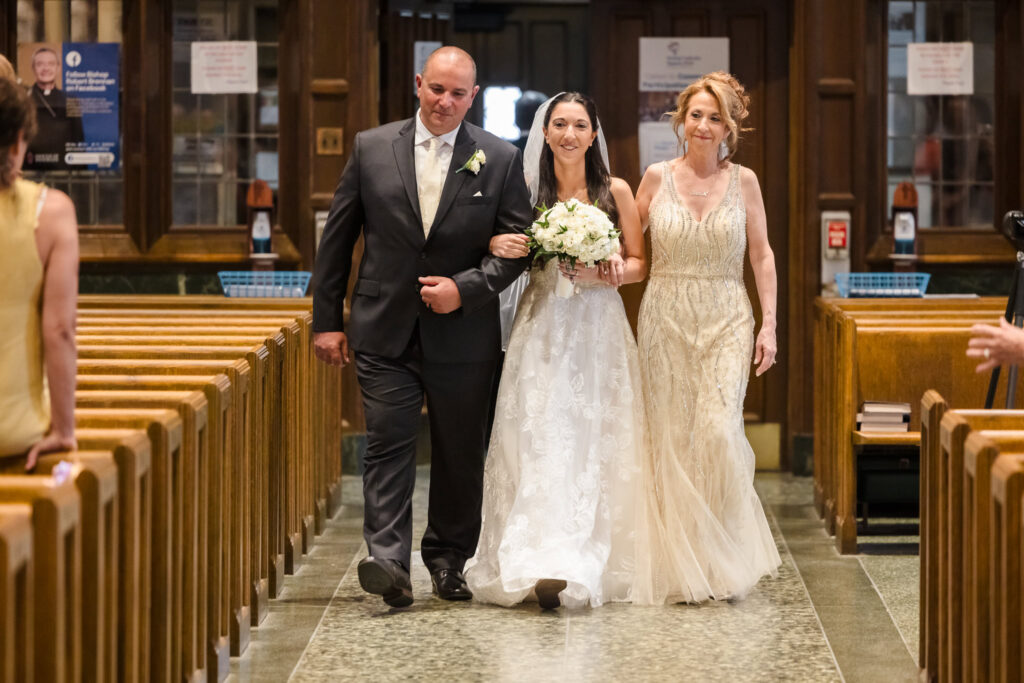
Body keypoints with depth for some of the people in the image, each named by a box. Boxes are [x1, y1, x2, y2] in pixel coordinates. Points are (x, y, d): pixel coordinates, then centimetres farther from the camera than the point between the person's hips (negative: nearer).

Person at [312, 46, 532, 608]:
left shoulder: (500, 159, 1)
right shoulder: (371, 148, 3)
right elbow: (337, 239, 6)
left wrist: (466, 287, -14)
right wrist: (326, 319, 4)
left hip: (462, 334, 1)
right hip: (385, 331, 0)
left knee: (460, 453, 10)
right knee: (388, 445, -10)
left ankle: (448, 558, 26)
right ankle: (388, 562, -16)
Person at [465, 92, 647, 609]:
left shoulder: (616, 192, 4)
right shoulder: (527, 191, 6)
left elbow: (639, 264, 8)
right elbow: (504, 248, 12)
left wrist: (614, 273, -13)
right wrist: (497, 245, -10)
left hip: (598, 330, 0)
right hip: (541, 330, 0)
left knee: (594, 445, -5)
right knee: (538, 444, -9)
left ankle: (581, 564, -4)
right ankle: (540, 562, -8)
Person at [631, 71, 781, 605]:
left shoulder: (742, 181, 4)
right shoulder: (658, 177, 3)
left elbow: (762, 255, 6)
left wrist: (768, 324, 0)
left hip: (726, 321, -1)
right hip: (666, 320, 1)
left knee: (719, 430, -14)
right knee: (671, 437, 0)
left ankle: (725, 558, 2)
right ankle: (680, 565, 8)